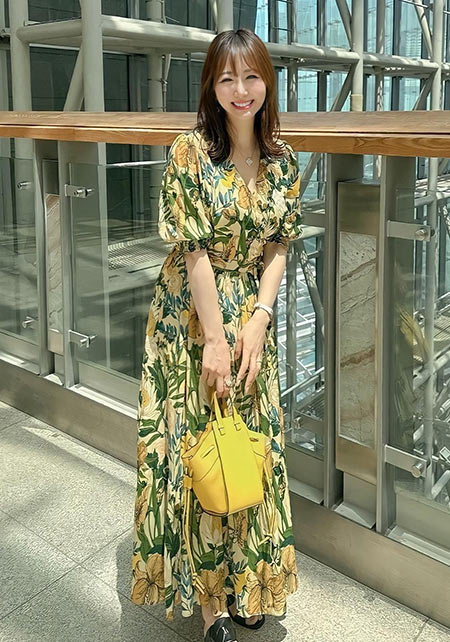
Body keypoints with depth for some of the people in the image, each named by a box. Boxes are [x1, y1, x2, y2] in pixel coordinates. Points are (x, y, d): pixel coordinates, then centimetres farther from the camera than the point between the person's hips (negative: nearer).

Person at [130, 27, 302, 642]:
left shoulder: (282, 160, 3)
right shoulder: (191, 151, -12)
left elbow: (278, 246, 2)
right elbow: (194, 251, -16)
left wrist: (258, 321, -10)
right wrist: (215, 338, -17)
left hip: (252, 316, 5)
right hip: (192, 316, -4)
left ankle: (244, 581, 33)